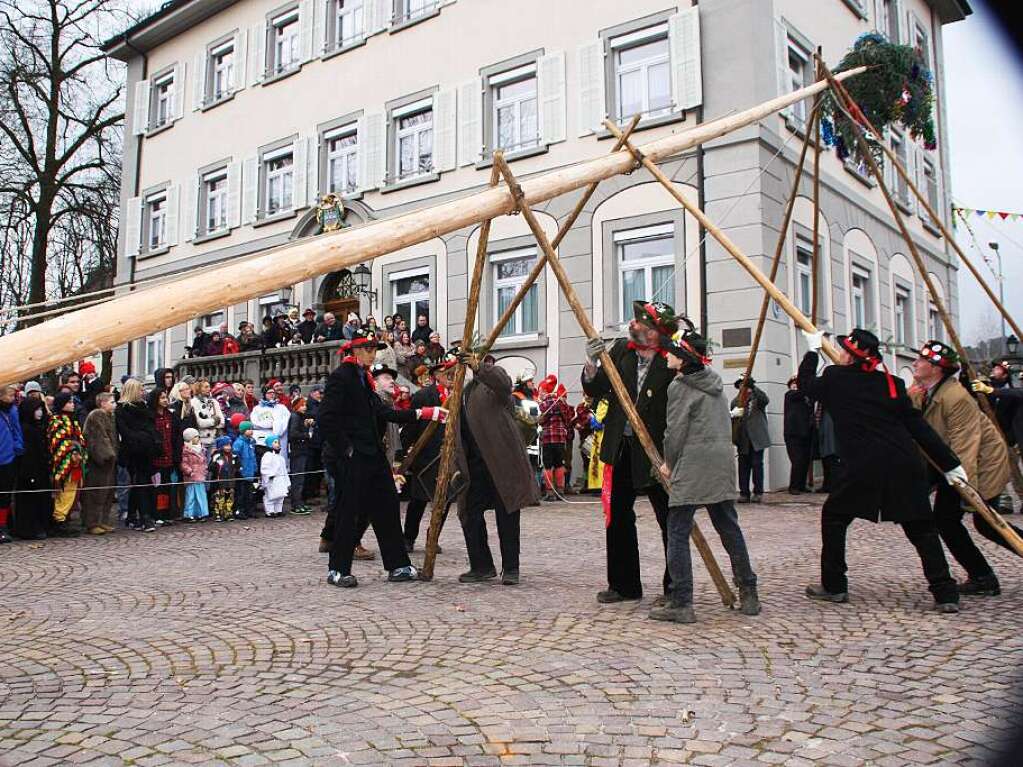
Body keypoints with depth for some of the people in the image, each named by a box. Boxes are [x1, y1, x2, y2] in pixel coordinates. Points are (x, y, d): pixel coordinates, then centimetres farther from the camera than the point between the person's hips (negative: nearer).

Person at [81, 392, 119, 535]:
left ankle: (103, 521, 18)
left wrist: (113, 455, 14)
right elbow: (100, 438, -19)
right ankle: (92, 524, 0)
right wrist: (108, 454, -22)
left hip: (108, 460, 10)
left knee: (108, 492, 12)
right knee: (96, 493, -6)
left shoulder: (109, 416, 19)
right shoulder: (96, 416, -11)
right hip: (99, 461, -10)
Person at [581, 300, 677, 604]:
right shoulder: (621, 350, 2)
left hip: (657, 450, -5)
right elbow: (594, 391, 6)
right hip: (621, 447, 6)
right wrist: (591, 365, -13)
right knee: (617, 518, 11)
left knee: (671, 521, 3)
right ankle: (623, 585, 25)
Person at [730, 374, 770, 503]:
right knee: (743, 466, 2)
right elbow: (731, 418, 14)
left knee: (757, 464, -2)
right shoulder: (735, 401, 14)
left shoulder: (757, 397, 4)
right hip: (742, 439, 3)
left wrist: (753, 387, -25)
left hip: (757, 438, -3)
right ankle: (744, 493, 7)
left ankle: (758, 492, 6)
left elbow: (766, 401, -19)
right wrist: (734, 414, -8)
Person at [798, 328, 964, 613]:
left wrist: (813, 349, 35)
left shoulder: (835, 378, 3)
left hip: (862, 468, -3)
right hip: (904, 466, 3)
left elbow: (805, 383, 23)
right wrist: (949, 464, 8)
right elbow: (918, 426, 6)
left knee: (834, 517, 16)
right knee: (921, 527, 11)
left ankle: (833, 586, 18)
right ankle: (946, 594, 6)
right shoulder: (891, 383, 10)